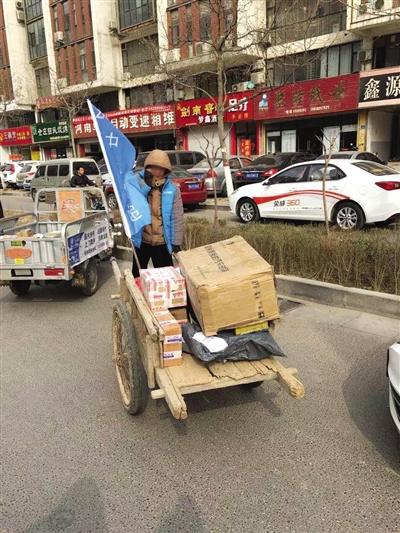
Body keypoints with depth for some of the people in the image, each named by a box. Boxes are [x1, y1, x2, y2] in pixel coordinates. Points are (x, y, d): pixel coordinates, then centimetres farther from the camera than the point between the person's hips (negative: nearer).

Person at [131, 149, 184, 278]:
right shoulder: (138, 182, -2)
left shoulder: (172, 189, -3)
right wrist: (145, 184, -23)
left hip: (163, 241, 0)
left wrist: (177, 242, -5)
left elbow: (177, 218, -3)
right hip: (142, 239, 1)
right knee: (138, 275, 15)